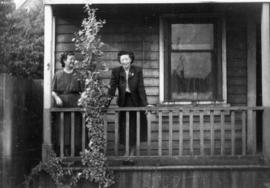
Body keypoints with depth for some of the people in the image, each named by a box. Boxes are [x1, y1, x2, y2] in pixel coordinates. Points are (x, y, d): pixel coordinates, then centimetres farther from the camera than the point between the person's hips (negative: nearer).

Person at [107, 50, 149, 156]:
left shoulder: (137, 71, -6)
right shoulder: (116, 71, -3)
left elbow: (141, 88, -10)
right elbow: (112, 88, -7)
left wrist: (145, 104, -16)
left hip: (135, 102, -1)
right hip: (123, 102, 1)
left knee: (135, 126, 3)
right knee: (124, 126, 5)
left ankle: (132, 150, 15)